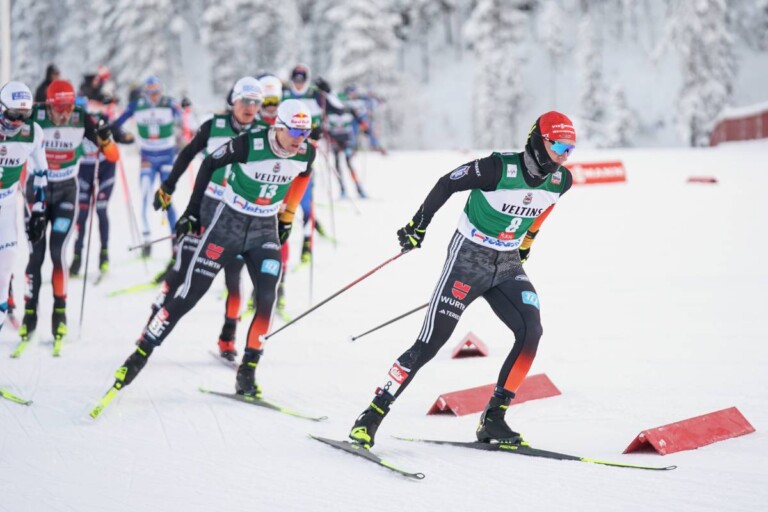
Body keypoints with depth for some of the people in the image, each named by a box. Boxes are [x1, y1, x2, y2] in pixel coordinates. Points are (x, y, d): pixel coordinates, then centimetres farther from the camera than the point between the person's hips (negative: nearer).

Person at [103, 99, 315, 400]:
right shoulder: (250, 144, -23)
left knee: (266, 300, -12)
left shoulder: (306, 154, -10)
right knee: (190, 294, -5)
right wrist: (193, 210, -4)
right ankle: (140, 355, 3)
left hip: (265, 230, 4)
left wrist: (287, 217, 17)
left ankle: (247, 374, 0)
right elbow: (210, 163, -8)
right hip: (227, 221, -3)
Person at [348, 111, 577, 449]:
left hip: (507, 266, 6)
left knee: (531, 331, -14)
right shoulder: (499, 168, -22)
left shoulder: (560, 181, -4)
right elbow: (447, 184, -10)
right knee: (431, 342, -11)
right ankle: (373, 415, -4)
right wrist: (418, 225, -4)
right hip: (469, 258, -6)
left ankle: (493, 419, -3)